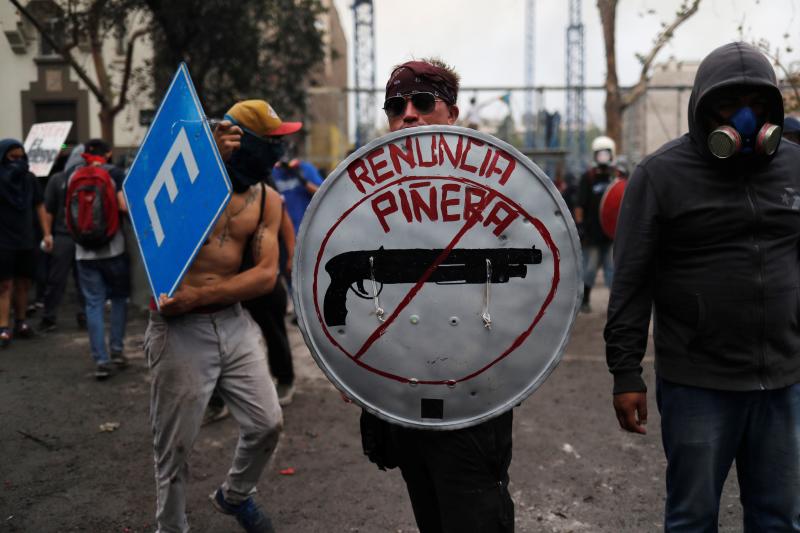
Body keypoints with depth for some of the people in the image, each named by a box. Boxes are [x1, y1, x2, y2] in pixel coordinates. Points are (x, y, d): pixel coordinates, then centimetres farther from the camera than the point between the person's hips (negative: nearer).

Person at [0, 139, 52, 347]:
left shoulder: (29, 178, 6)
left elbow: (39, 206, 10)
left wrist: (46, 233, 5)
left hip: (26, 241, 4)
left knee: (23, 283, 10)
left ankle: (20, 323, 20)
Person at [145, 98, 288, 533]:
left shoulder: (267, 200, 3)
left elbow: (266, 274, -5)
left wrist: (199, 295, -18)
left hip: (234, 322, 4)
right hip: (180, 330, -4)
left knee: (267, 423, 8)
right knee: (175, 445, 6)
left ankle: (234, 495, 38)